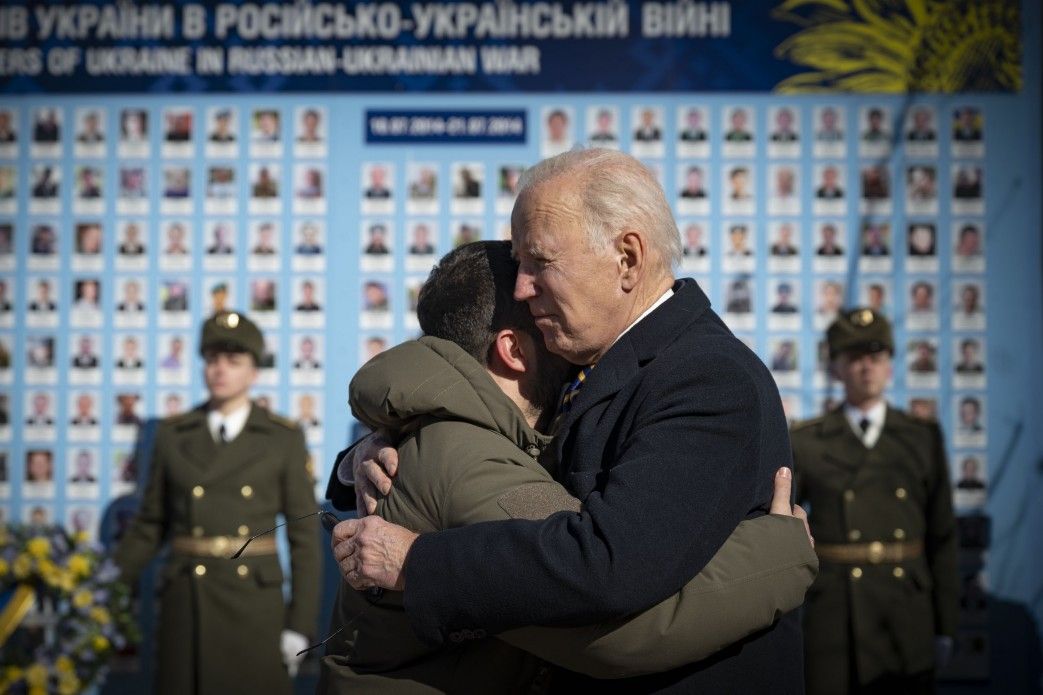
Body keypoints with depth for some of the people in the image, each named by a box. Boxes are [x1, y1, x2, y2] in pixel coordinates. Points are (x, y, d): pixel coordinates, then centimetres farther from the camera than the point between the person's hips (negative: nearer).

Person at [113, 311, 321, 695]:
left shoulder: (283, 439, 0)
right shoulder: (173, 435, 6)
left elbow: (304, 534, 0)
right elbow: (150, 525, 12)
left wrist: (300, 624, -6)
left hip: (254, 603, -2)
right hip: (186, 602, 2)